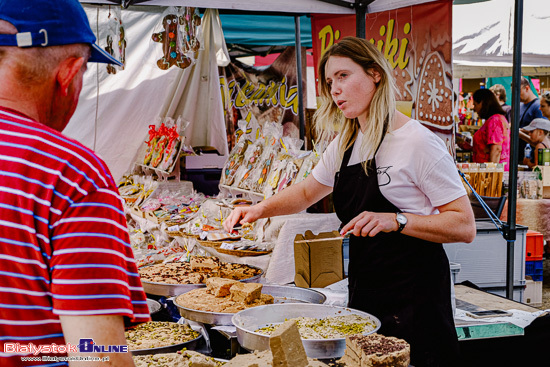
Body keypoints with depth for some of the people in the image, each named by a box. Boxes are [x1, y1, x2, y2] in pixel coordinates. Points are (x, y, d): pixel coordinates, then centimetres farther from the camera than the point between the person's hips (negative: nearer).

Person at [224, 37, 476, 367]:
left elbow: (464, 227, -16)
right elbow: (307, 193, 23)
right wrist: (260, 209, 5)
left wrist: (396, 221, -28)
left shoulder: (417, 141, -14)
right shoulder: (345, 145, 9)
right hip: (364, 290, 7)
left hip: (413, 297, -7)